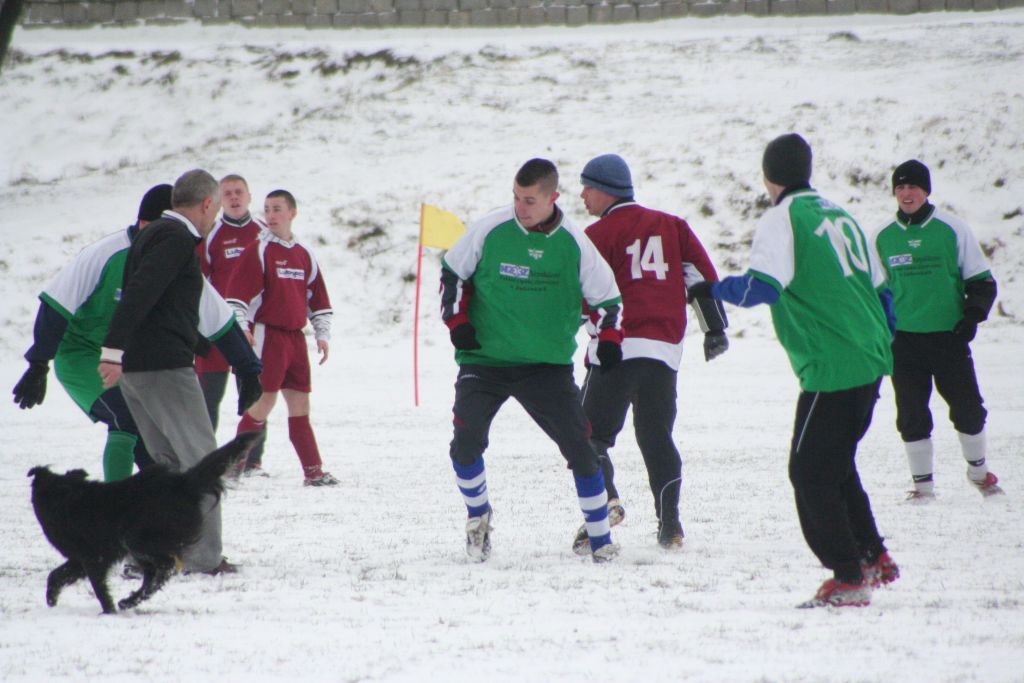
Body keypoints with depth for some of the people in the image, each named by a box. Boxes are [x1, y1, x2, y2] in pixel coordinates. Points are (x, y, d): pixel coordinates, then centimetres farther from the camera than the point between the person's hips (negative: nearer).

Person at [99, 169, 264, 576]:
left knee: (167, 462, 16)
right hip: (165, 367, -10)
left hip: (134, 368, 10)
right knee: (202, 461, -5)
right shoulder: (176, 238, -10)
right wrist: (114, 351, -30)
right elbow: (139, 294, -23)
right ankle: (202, 557, -8)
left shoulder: (154, 235, 21)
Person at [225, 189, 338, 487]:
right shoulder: (258, 251, -5)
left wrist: (322, 333, 15)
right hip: (268, 335, -6)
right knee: (264, 400, -11)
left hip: (295, 337, 6)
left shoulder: (304, 254, 13)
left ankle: (313, 471, 10)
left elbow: (317, 297, 21)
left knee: (300, 402, 7)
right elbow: (238, 292, -11)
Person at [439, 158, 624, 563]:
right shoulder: (490, 230, -5)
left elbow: (607, 298, 7)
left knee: (579, 447, -6)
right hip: (485, 359, -1)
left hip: (548, 364, 1)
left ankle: (600, 538, 10)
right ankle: (478, 514, 10)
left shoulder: (573, 244, -3)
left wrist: (609, 339, -10)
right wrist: (457, 320, -2)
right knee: (466, 441, -18)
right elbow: (453, 272, 10)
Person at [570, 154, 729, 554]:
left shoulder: (600, 234, -1)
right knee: (656, 436, 14)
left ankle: (602, 501, -22)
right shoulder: (670, 225, 16)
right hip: (666, 348, 5)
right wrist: (715, 329, 17)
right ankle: (669, 524, 8)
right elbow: (701, 273, 13)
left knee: (591, 431, 1)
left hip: (617, 346, -5)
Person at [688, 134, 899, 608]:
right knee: (837, 465, 23)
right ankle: (872, 556, 24)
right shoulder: (839, 216, 17)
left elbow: (761, 287, -20)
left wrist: (713, 289, -4)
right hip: (871, 364, 8)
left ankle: (849, 578, -1)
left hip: (831, 369, -8)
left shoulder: (781, 219, -7)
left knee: (810, 472, 0)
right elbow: (880, 289, 21)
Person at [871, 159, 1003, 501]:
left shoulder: (952, 229, -1)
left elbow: (981, 280, 4)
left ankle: (978, 469, 25)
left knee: (968, 409, 2)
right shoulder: (882, 236, 4)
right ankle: (923, 482, 15)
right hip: (903, 339, 1)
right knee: (912, 416, 1)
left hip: (949, 335, -1)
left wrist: (972, 316, -10)